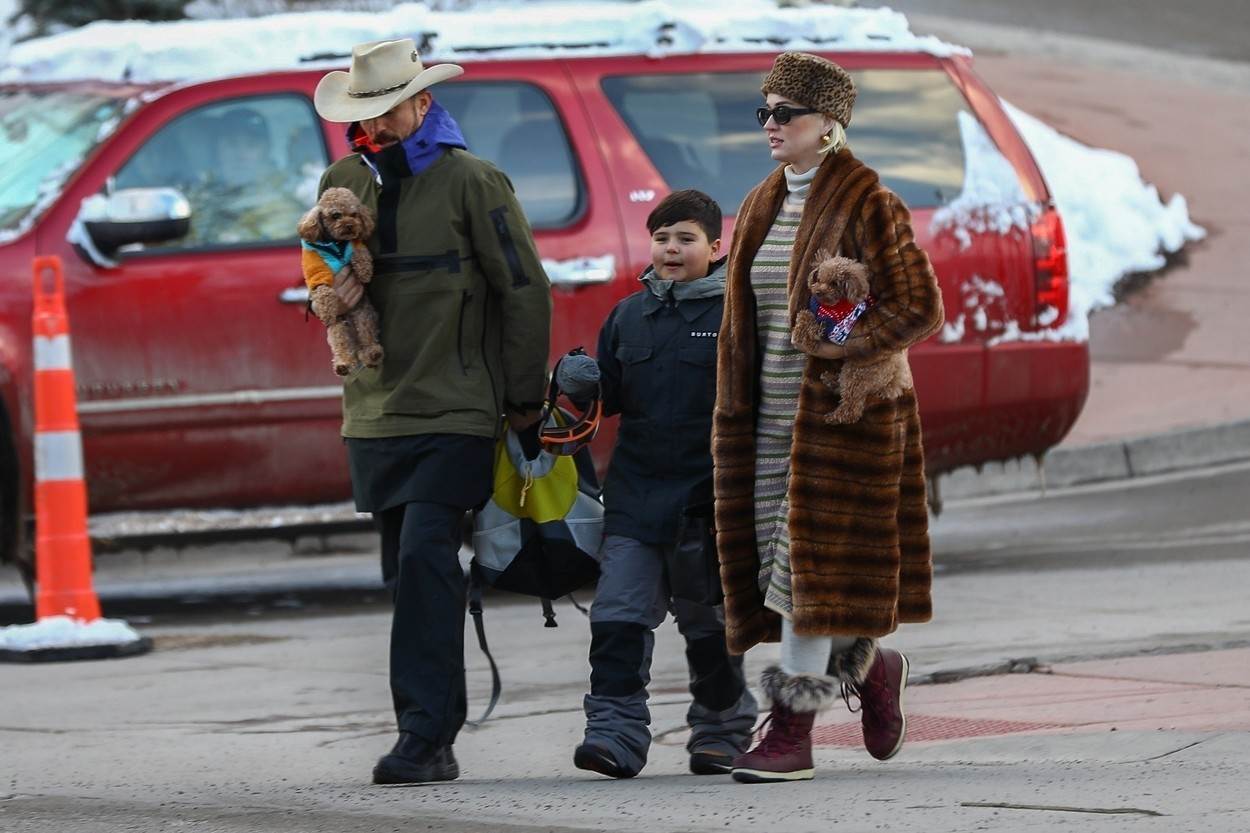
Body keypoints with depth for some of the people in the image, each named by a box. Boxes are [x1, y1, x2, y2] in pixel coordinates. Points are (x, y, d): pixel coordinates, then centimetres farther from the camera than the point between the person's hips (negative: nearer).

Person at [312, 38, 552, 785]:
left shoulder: (470, 181, -5)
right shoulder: (344, 183, 10)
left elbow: (525, 293, -1)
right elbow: (320, 273, 23)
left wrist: (523, 403, 0)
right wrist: (331, 291, -3)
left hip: (455, 414, -6)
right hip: (375, 411, 6)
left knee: (425, 559, -17)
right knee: (410, 575, 7)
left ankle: (427, 736, -20)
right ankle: (433, 737, 11)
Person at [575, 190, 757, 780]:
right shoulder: (629, 316, 11)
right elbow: (608, 393, 19)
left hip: (707, 499, -4)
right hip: (635, 494, 4)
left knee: (709, 624, 7)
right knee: (618, 618, -6)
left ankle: (721, 730, 21)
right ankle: (616, 731, -7)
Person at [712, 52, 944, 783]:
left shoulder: (867, 204, -9)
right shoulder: (764, 208, 13)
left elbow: (920, 307, -11)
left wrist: (835, 344, -20)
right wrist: (735, 415, 15)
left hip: (844, 414, -7)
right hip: (773, 415, 7)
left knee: (811, 560, -10)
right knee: (776, 557, 5)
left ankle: (792, 735, -10)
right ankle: (872, 668, 29)